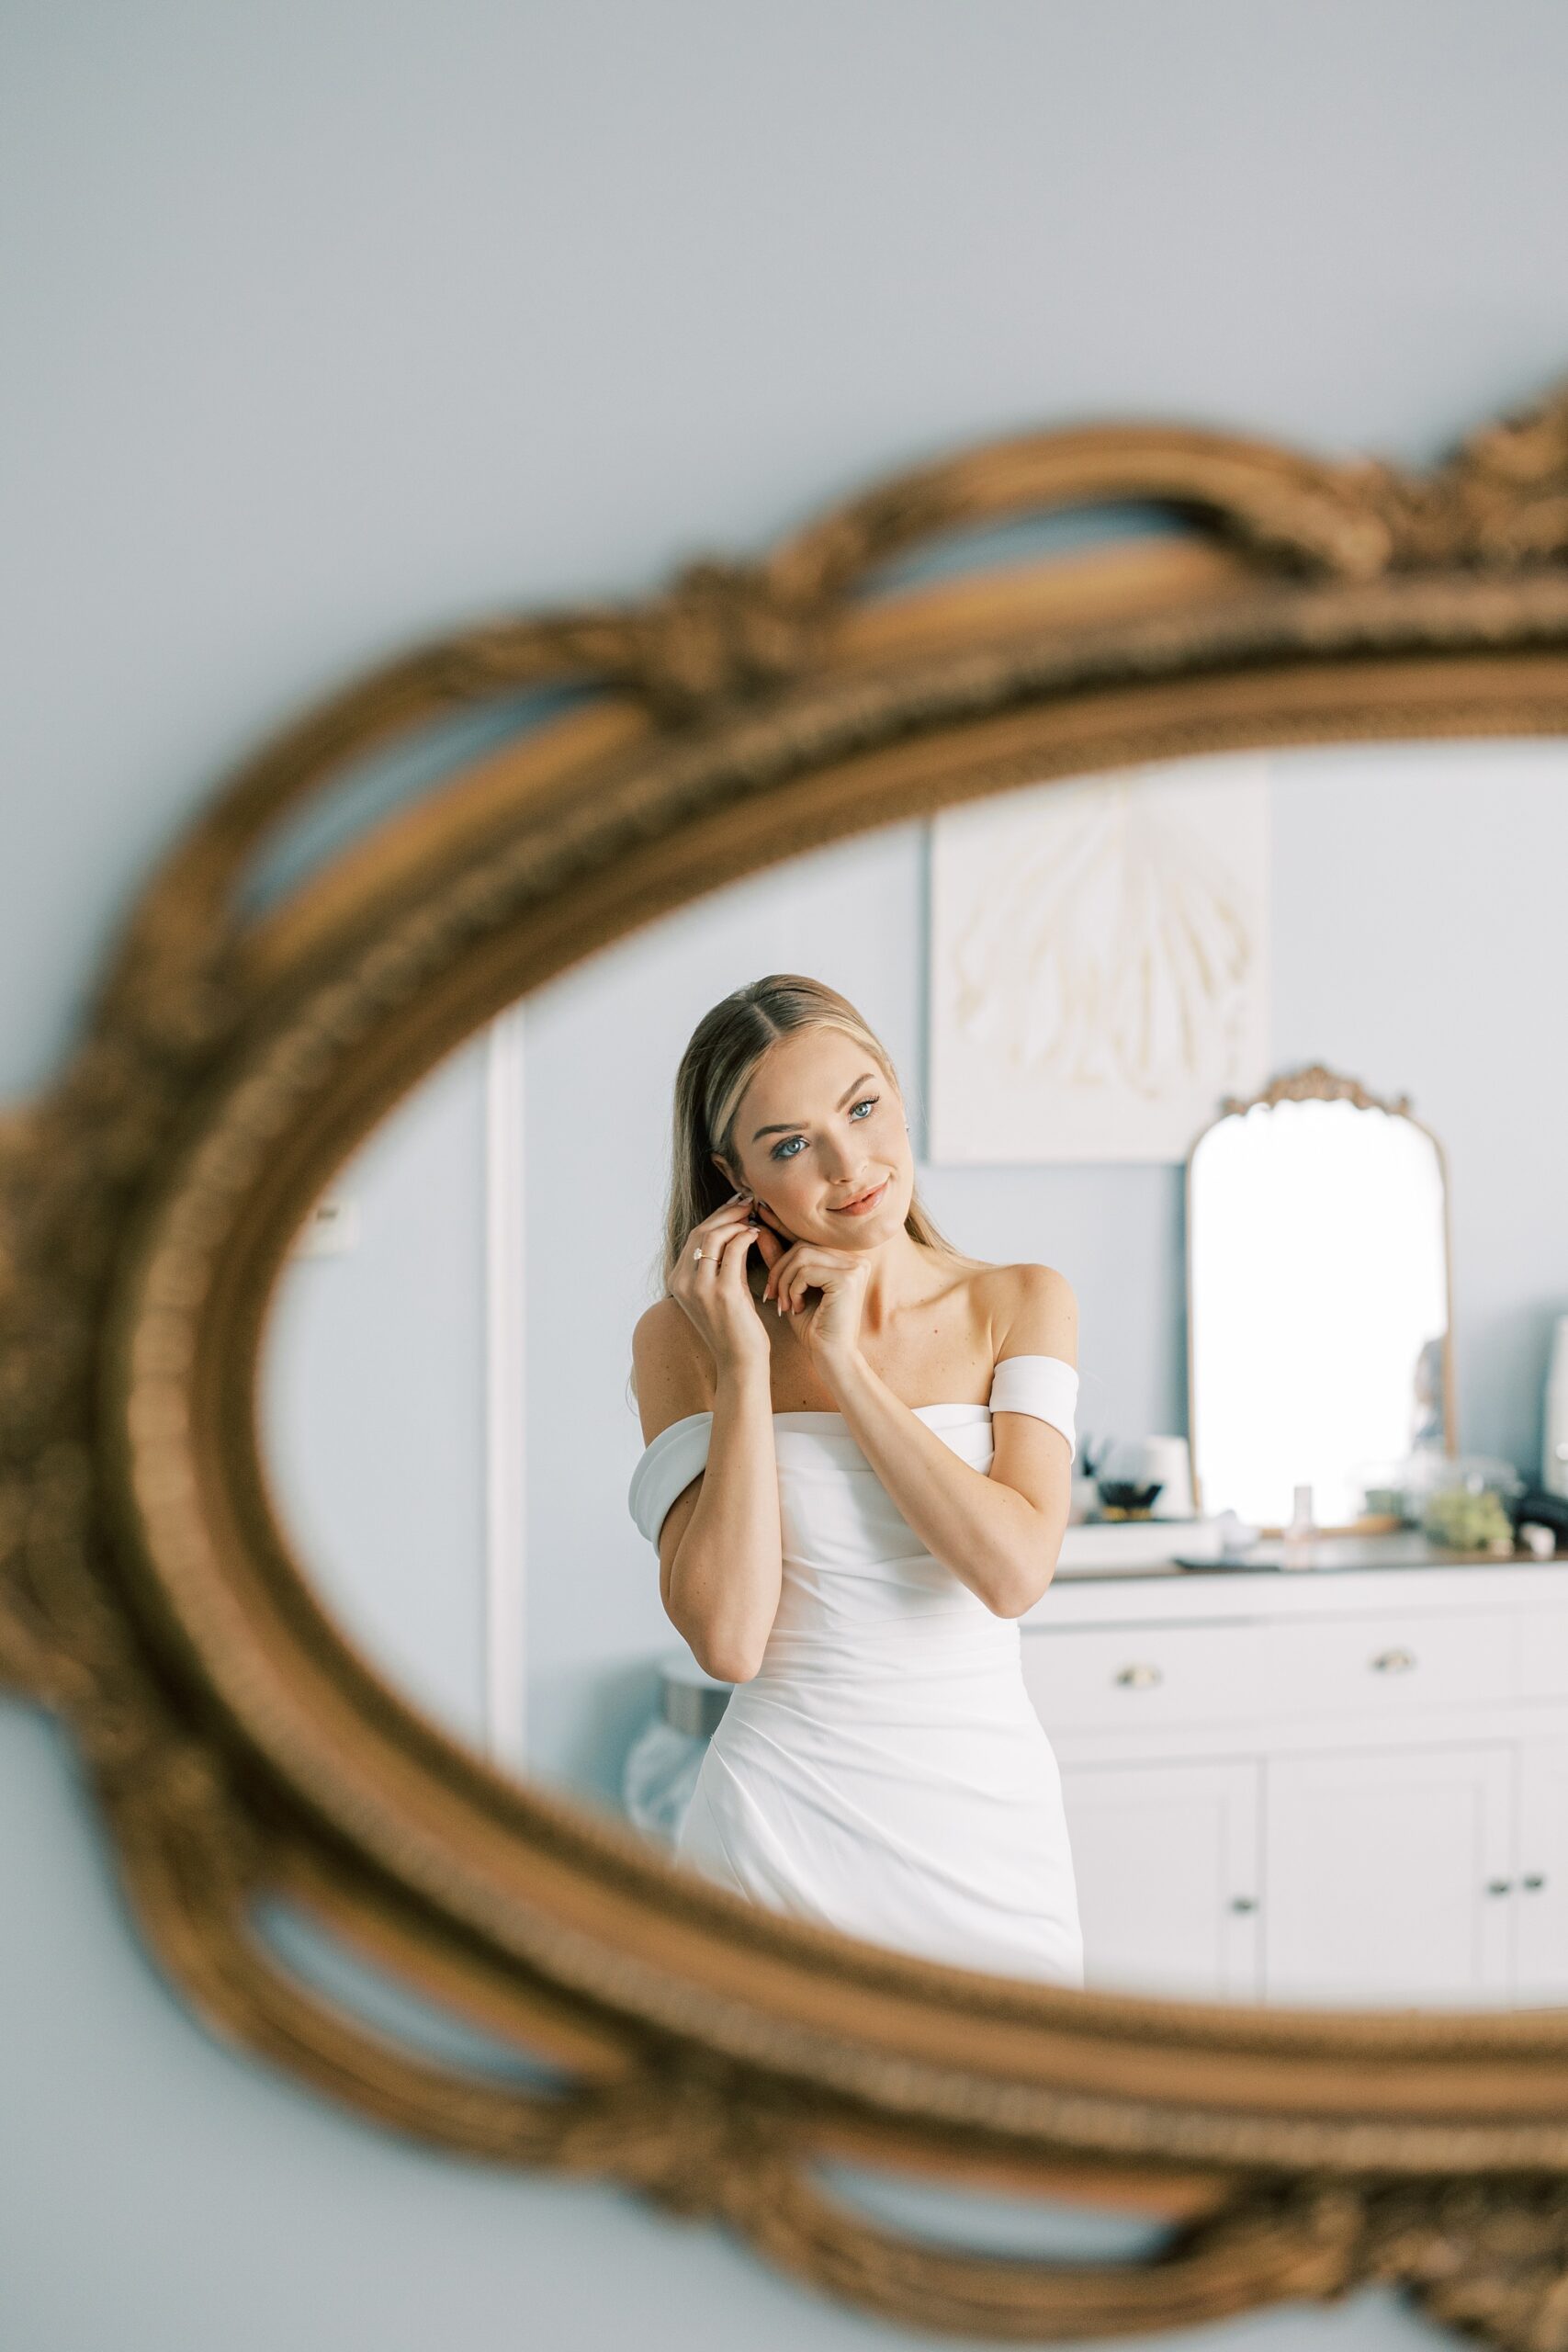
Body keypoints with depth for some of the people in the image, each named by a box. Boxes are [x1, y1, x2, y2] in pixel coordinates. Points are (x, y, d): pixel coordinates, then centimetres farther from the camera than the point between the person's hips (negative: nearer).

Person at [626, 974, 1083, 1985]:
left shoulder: (1023, 1304, 0)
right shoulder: (685, 1335, -3)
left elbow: (1014, 1571, -14)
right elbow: (728, 1639, -14)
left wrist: (842, 1363, -12)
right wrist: (745, 1363, -13)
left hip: (989, 1827, 1)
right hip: (782, 1821, -1)